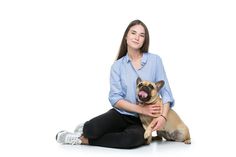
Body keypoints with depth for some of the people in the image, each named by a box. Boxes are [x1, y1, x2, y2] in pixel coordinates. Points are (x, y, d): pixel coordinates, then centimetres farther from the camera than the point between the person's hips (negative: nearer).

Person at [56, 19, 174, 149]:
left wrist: (163, 116, -19)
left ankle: (83, 139, -14)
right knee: (93, 130, -31)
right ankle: (86, 130, 9)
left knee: (135, 138, -36)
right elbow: (115, 98, -5)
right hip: (120, 114, 0)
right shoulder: (118, 65, 3)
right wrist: (141, 109, -18)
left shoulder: (155, 60, 1)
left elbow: (165, 91, -2)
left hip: (142, 120, 0)